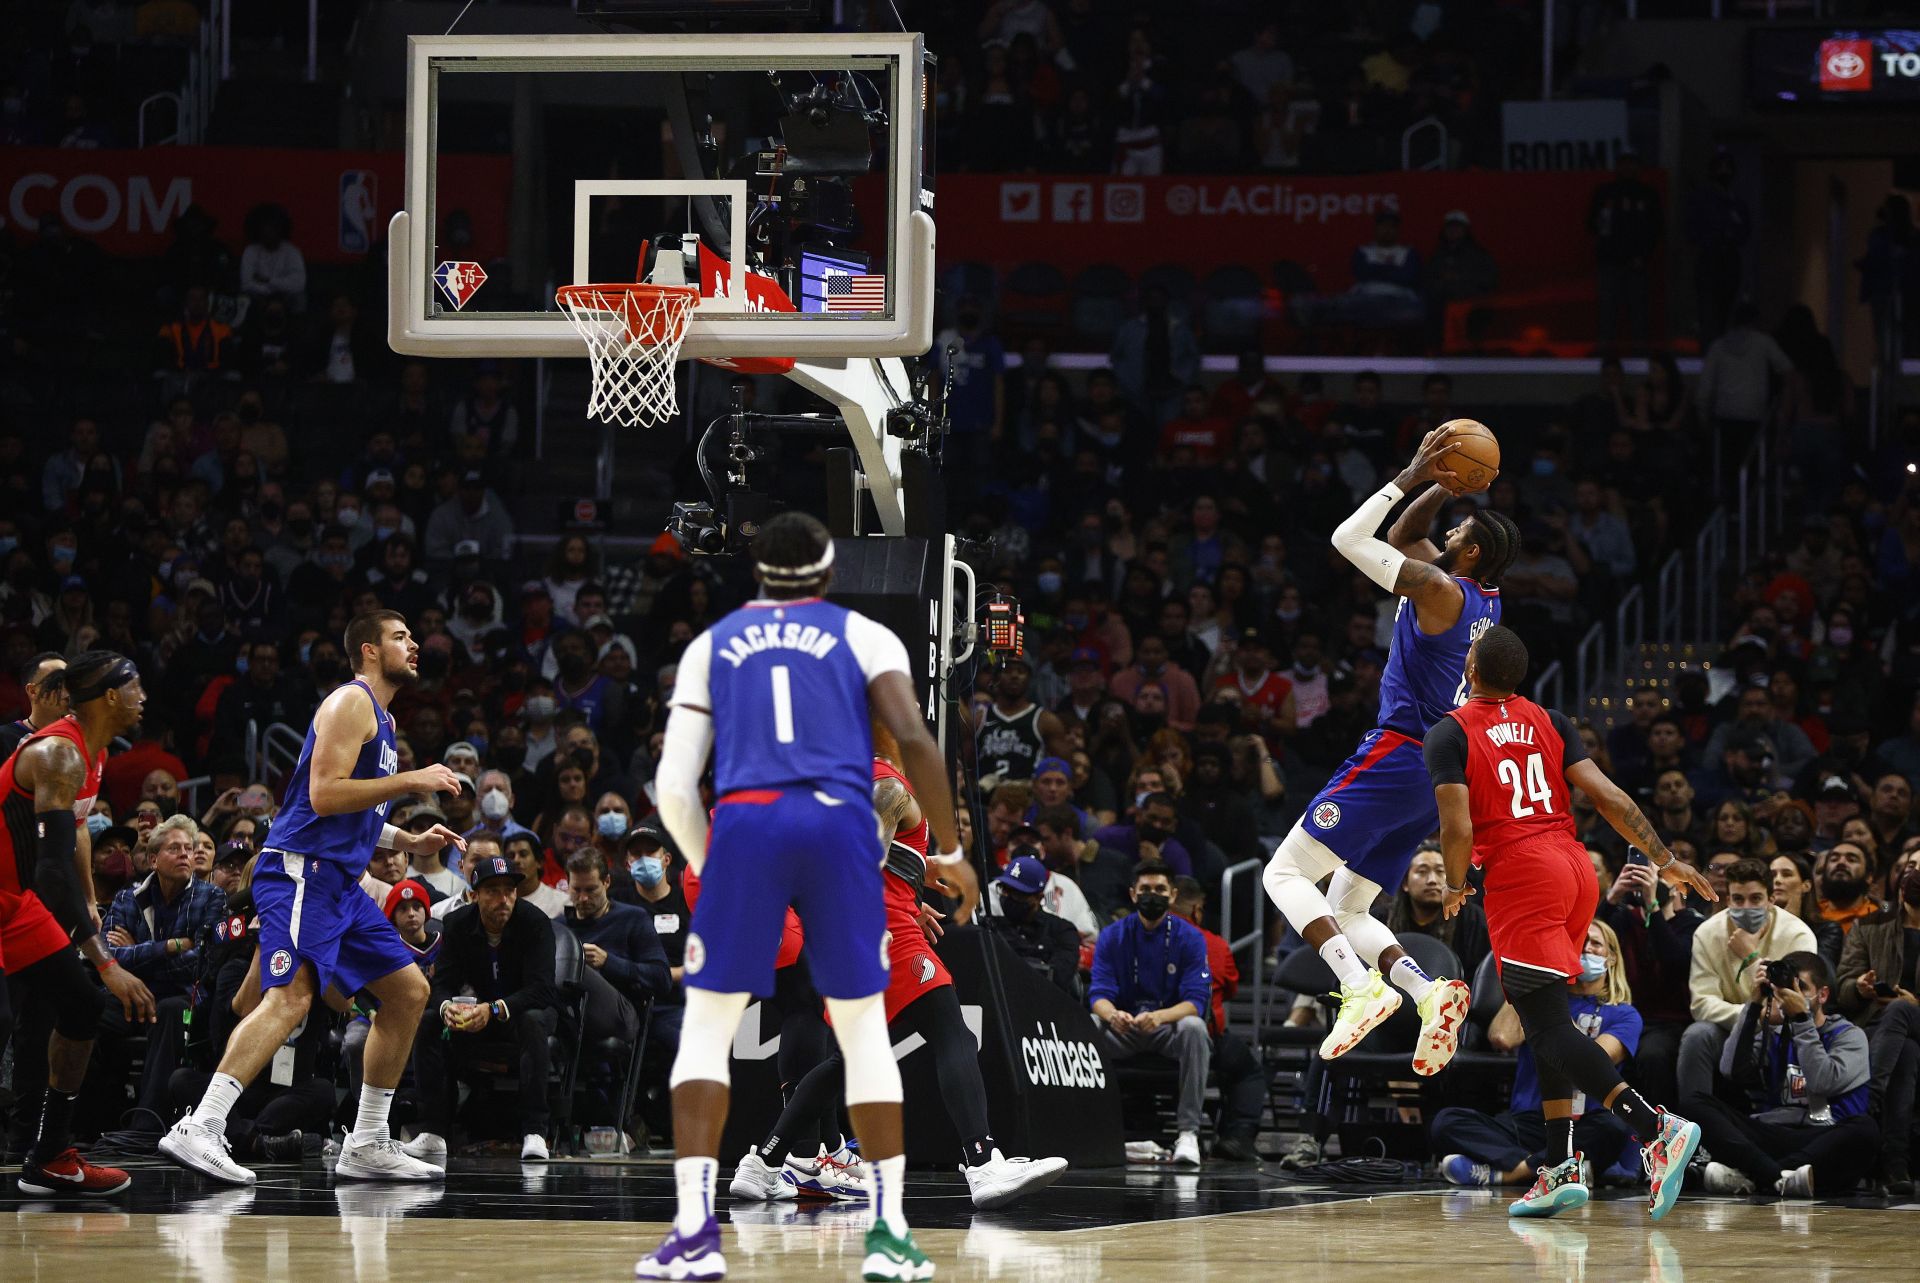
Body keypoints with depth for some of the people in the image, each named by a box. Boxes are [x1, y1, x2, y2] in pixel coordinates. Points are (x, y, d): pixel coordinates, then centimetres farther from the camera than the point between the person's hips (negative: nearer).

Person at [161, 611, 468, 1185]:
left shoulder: (381, 718, 24)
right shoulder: (351, 703, -7)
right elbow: (324, 795, -19)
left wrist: (411, 842, 19)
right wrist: (411, 781, -16)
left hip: (339, 880, 11)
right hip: (300, 871, -11)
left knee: (408, 991, 11)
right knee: (291, 994, -26)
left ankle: (367, 1147, 14)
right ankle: (199, 1130, -36)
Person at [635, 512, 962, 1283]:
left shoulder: (711, 646, 20)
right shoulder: (863, 636, 16)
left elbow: (673, 786, 12)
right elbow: (914, 741, -1)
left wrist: (705, 864, 28)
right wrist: (949, 851, 6)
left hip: (744, 823, 0)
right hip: (840, 823, 0)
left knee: (705, 1031, 8)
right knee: (864, 1031, 12)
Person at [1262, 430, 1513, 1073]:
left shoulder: (1439, 589, -12)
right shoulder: (1485, 602, 14)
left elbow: (1349, 538, -7)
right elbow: (1402, 537, 28)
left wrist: (1411, 478, -2)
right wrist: (1444, 486, 16)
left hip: (1397, 756, -9)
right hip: (1440, 776, 9)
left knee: (1286, 873, -5)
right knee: (1347, 910, 12)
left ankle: (1360, 985, -24)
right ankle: (1429, 991, -12)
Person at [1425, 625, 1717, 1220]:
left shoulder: (1449, 734, -1)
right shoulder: (1549, 721, 14)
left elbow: (1458, 829, -11)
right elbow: (1607, 796, 6)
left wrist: (1456, 886, 8)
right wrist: (1665, 861, 10)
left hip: (1520, 877, -7)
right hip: (1574, 869, 7)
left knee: (1548, 1025, -11)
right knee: (1547, 1021, 16)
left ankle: (1654, 1128, -29)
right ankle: (1560, 1170, 13)